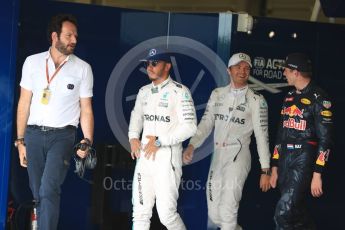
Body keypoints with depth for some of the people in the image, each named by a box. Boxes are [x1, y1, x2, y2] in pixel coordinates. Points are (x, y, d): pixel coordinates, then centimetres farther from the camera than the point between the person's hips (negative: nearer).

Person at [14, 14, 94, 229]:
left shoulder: (83, 68, 0)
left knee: (49, 190, -16)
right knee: (38, 193, 8)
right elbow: (24, 103, 7)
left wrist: (87, 141, -8)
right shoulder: (33, 62, 4)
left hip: (62, 135, -2)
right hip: (34, 134, 2)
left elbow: (86, 109, 3)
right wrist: (20, 141, 4)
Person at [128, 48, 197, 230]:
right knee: (140, 212, 6)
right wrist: (133, 138, 8)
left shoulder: (179, 91, -8)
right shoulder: (144, 91, 13)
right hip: (144, 156, 6)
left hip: (167, 157, -6)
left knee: (167, 214, -10)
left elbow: (190, 127, -13)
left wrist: (160, 141, -15)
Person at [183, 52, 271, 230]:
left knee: (227, 212, -16)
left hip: (238, 156, -5)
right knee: (214, 215, 10)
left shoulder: (256, 100, -3)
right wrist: (191, 146, -11)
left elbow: (262, 135, -4)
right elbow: (206, 124, 7)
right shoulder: (217, 94, 10)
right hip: (217, 156, 5)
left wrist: (265, 170, -7)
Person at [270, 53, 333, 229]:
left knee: (283, 214, -15)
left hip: (304, 161, -8)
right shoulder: (289, 98, 15)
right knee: (296, 212, 11)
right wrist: (275, 167, 17)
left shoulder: (319, 99, -9)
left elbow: (325, 140, -13)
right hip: (285, 160, 8)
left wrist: (317, 174, -17)